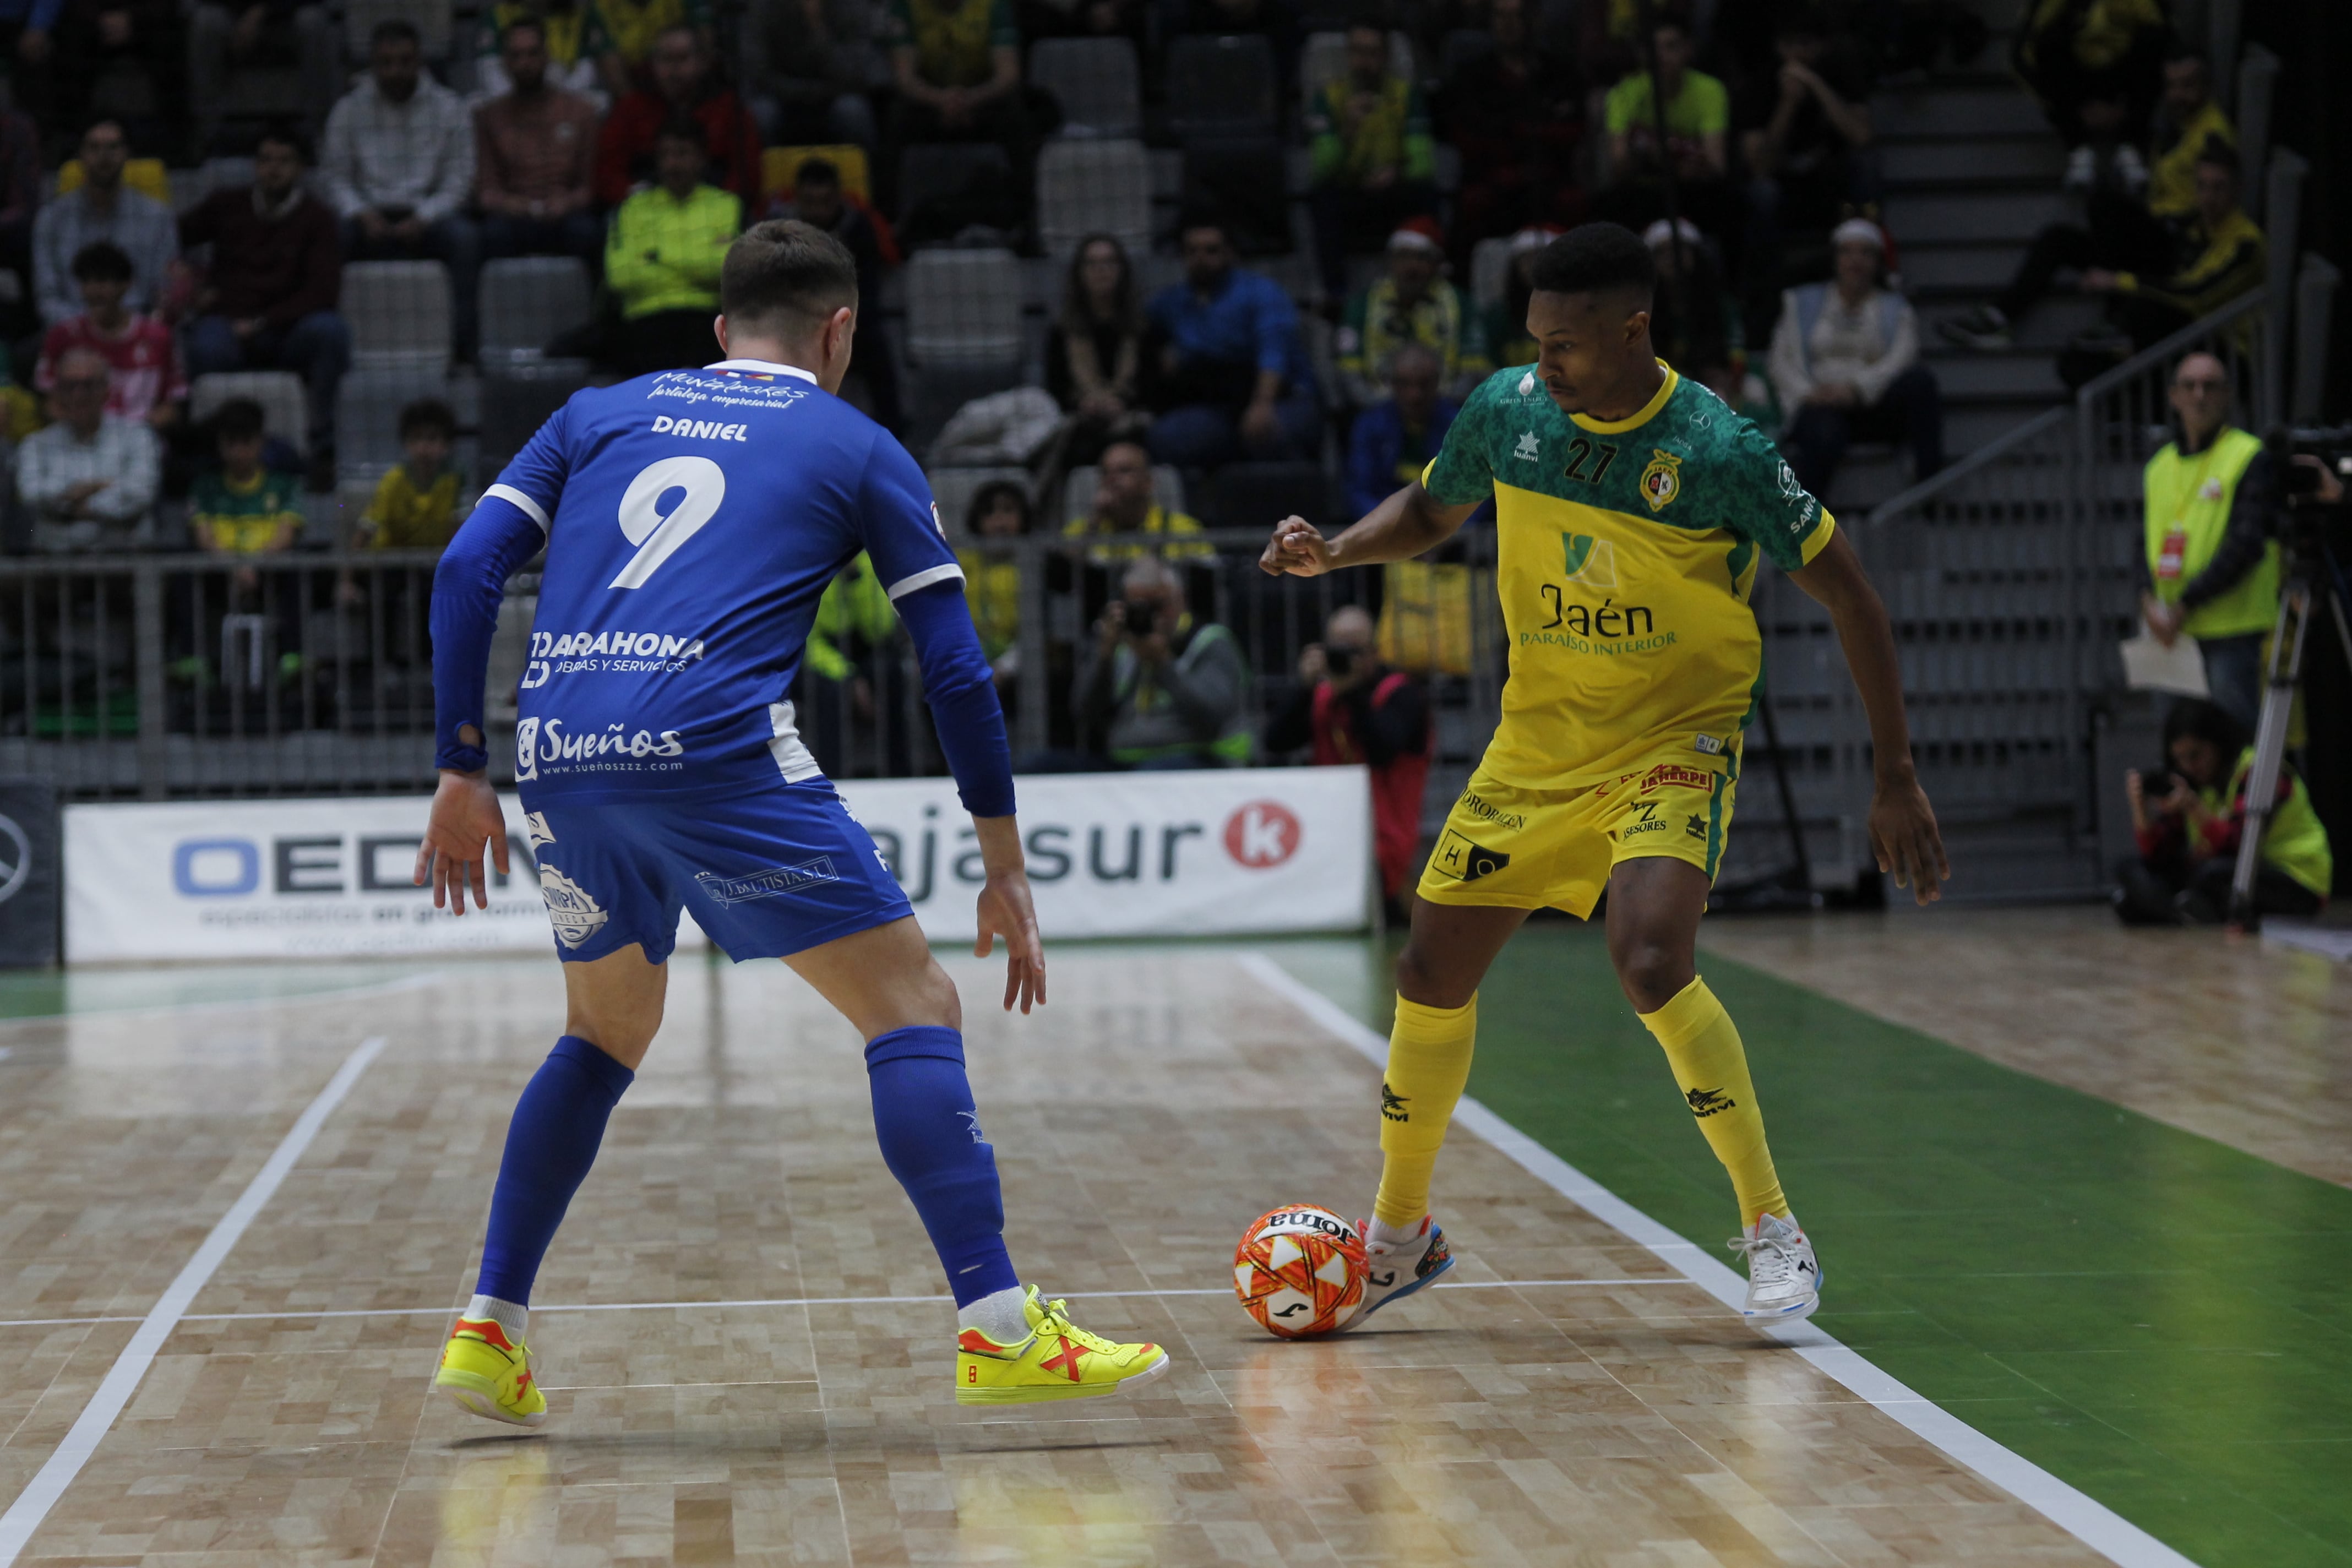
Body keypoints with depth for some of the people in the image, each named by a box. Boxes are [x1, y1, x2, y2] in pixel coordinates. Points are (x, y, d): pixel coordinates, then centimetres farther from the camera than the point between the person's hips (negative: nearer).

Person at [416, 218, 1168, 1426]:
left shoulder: (600, 414, 25)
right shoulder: (857, 448, 16)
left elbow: (466, 572, 13)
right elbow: (955, 669, 11)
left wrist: (462, 773, 16)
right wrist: (1006, 872, 16)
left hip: (560, 758, 5)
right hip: (713, 743, -5)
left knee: (605, 1033, 26)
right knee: (912, 1007, 4)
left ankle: (487, 1334, 22)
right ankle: (998, 1330, -7)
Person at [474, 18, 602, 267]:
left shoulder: (581, 111, 14)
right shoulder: (488, 114, 14)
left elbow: (589, 184, 10)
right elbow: (485, 188, 8)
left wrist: (569, 202, -13)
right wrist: (505, 202, -15)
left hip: (563, 216, 0)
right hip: (514, 218, 0)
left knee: (584, 230, -36)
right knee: (496, 232, -36)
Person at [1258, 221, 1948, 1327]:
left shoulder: (1720, 451, -20)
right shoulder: (1507, 409, -7)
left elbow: (1846, 591, -12)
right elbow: (1430, 511, 14)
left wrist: (1897, 777, -12)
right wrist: (1333, 552, -7)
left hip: (1676, 738, -5)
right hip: (1537, 739, 5)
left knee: (1651, 962, -28)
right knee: (1430, 975, 6)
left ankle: (1772, 1230, -12)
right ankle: (1401, 1234, 28)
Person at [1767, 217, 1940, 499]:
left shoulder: (1896, 308, 17)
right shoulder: (1804, 303, 19)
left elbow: (1901, 360, -1)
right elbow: (1783, 362, 10)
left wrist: (1855, 388, -19)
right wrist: (1809, 394, -11)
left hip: (1875, 406, 1)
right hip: (1823, 404, -1)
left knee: (1920, 378, -31)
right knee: (1823, 437, -39)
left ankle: (1929, 475, -33)